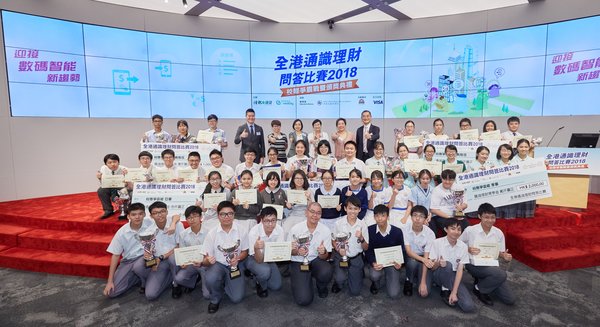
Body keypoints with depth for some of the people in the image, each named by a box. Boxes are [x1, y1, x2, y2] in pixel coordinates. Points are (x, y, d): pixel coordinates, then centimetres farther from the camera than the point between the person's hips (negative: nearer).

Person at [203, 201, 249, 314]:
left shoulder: (242, 230, -14)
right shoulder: (212, 234, -15)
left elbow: (245, 252, -1)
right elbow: (206, 260, -10)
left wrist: (237, 259, -23)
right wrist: (207, 261, -35)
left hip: (235, 264, 1)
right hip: (218, 264, 0)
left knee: (237, 298, -9)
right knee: (210, 279, -33)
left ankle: (225, 283, 26)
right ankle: (215, 299, 4)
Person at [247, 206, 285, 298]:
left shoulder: (279, 230, -23)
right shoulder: (254, 232, -32)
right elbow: (259, 260, -30)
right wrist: (256, 248, -52)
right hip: (253, 259, -4)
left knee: (276, 286, -4)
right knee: (265, 271, -33)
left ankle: (258, 276, 26)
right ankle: (261, 286, 3)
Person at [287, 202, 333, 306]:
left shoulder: (325, 230, -8)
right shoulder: (296, 229, -12)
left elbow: (325, 257, -1)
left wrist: (323, 252, -25)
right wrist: (297, 251, -23)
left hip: (316, 260, 2)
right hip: (298, 262, -2)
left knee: (327, 272, -33)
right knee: (304, 299, -17)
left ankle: (321, 287, 5)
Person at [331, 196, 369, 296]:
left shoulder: (362, 225, -8)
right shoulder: (339, 223, -11)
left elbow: (366, 248, -3)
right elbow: (333, 241, 2)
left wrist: (361, 239, -23)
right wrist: (339, 249, -17)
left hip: (356, 258, 2)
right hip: (341, 255, -1)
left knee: (355, 291, 3)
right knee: (340, 278, -28)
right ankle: (338, 283, 10)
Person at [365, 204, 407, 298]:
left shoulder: (397, 231, -13)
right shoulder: (369, 230, -13)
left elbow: (402, 250, -2)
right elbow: (367, 251, -7)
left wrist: (399, 263, -22)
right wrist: (373, 263, -26)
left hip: (392, 262, 0)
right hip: (376, 261, 0)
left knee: (393, 294, -10)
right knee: (374, 275, -34)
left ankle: (388, 275, 25)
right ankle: (376, 284, 7)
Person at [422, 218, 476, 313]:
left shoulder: (463, 246, -8)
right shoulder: (437, 243, -16)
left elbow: (460, 270, -12)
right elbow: (432, 267, -12)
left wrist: (454, 292, -21)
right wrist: (438, 264, -38)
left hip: (453, 276, 2)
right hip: (438, 275, -2)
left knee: (469, 306, -22)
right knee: (447, 265, -37)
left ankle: (450, 292, 7)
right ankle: (446, 292, -13)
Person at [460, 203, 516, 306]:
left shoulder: (498, 233, -1)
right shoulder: (470, 230, -13)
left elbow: (500, 252, 9)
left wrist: (505, 256, -14)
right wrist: (468, 250, -23)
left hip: (492, 266, 5)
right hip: (474, 265, -5)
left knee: (510, 299, -4)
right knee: (501, 274, -32)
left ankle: (482, 281, 18)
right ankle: (478, 289, -5)